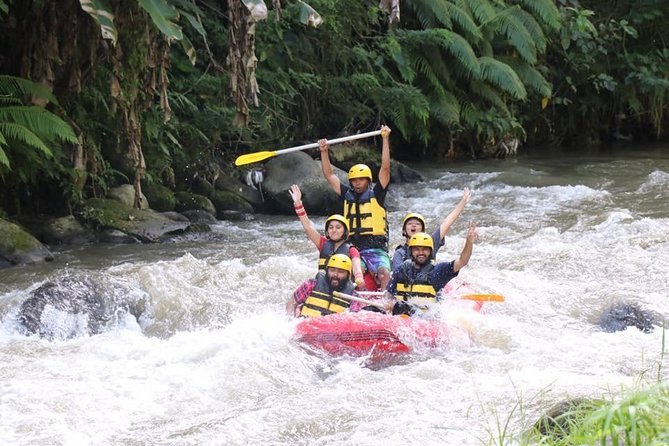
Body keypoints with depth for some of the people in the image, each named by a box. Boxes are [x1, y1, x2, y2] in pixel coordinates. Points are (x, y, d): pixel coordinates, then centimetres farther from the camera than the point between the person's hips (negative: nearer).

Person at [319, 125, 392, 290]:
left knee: (385, 274, -26)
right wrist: (324, 152, 12)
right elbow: (329, 175, 18)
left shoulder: (376, 194, 6)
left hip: (377, 249, -2)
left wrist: (385, 139, -7)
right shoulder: (347, 195, 15)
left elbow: (385, 168, -2)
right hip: (353, 250, 2)